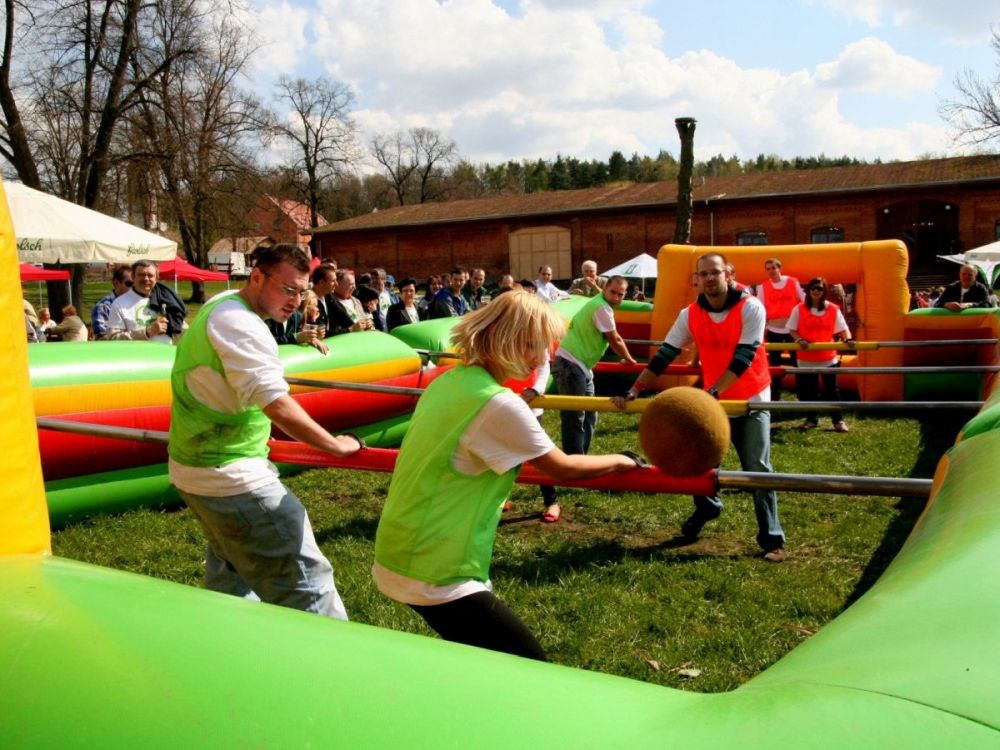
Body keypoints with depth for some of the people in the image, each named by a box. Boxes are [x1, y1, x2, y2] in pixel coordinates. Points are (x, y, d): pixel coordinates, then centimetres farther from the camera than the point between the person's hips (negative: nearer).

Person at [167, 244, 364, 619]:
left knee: (229, 573, 27)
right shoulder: (239, 323, -22)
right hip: (231, 477, -11)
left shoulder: (219, 304, 10)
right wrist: (336, 445, -22)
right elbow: (276, 405, -29)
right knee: (303, 578, -8)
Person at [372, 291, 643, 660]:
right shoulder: (497, 404, -21)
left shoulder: (448, 381, 5)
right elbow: (563, 468, -10)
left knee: (474, 653, 25)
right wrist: (624, 461, 6)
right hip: (434, 576, -9)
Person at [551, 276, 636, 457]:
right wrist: (629, 359, 9)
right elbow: (615, 342, -7)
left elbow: (615, 338, 27)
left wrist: (625, 358, 33)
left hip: (581, 366, 11)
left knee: (589, 416, 16)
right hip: (569, 365, -11)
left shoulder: (602, 305, 16)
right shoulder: (602, 308, -16)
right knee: (574, 418, -10)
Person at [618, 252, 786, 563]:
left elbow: (742, 358, -25)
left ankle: (772, 539, 4)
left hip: (752, 401, -4)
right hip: (713, 400, 4)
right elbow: (663, 356, -8)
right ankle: (707, 506, 37)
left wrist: (713, 391, -36)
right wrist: (633, 392, -17)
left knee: (757, 469, -9)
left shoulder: (751, 308, -17)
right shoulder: (690, 315, -6)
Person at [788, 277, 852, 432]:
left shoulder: (833, 309, -1)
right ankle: (811, 419, 26)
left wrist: (848, 339, -22)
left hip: (828, 357, -1)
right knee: (807, 390, 10)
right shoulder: (799, 309, -2)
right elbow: (792, 329, 0)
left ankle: (838, 420, 13)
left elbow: (842, 328, -2)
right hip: (806, 358, 1)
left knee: (831, 390, 4)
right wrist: (800, 340, -19)